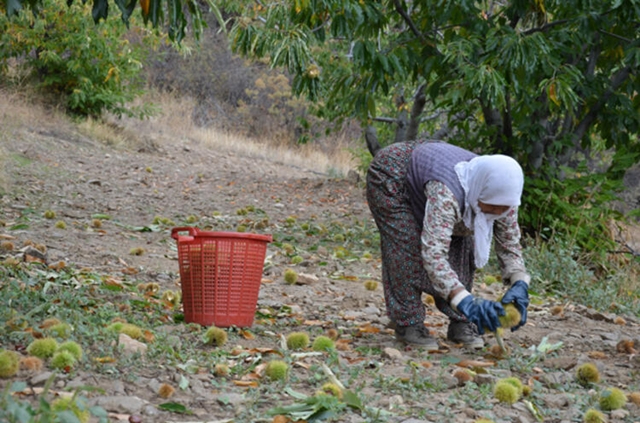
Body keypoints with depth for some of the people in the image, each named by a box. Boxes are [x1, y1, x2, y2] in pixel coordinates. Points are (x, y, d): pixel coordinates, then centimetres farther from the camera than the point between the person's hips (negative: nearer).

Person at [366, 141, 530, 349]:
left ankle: (459, 323, 2)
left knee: (461, 245, -6)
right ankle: (408, 324, -5)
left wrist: (519, 285, -32)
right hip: (390, 174, -6)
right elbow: (433, 254, -52)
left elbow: (510, 244, -14)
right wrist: (466, 301, -61)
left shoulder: (501, 195, -25)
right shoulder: (446, 193, -46)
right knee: (408, 248, -19)